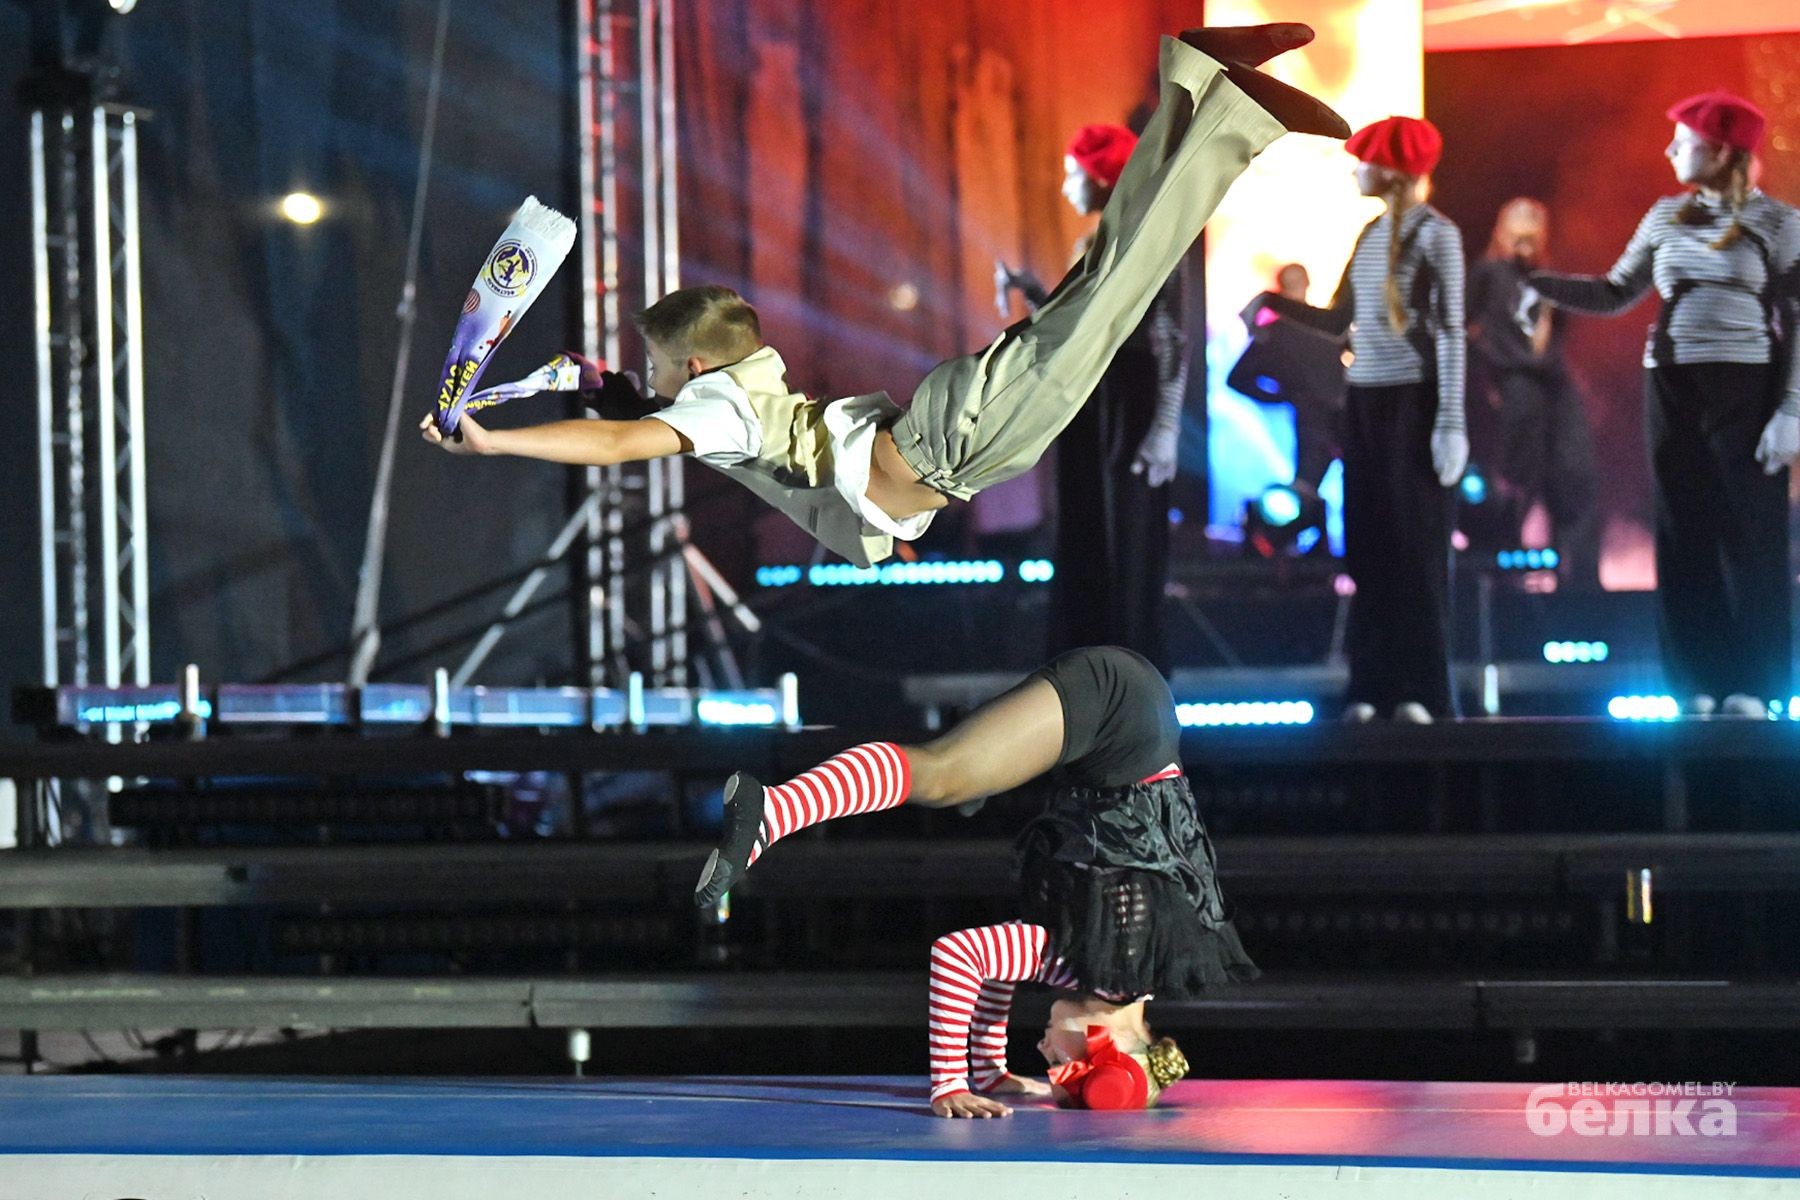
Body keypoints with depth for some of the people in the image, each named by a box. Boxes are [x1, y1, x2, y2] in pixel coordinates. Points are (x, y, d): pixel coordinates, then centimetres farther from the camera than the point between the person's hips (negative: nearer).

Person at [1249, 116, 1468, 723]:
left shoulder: (1435, 233, -7)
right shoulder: (1371, 234, 14)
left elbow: (1451, 331, -10)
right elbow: (1340, 320, 16)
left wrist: (1451, 421, -14)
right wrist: (1276, 302, 4)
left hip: (1415, 399, -7)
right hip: (1366, 400, 7)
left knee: (1417, 543, -4)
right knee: (1367, 543, 4)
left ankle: (1421, 692, -1)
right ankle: (1372, 688, 7)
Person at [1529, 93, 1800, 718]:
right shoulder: (1665, 217, 10)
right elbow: (1614, 294, 16)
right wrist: (1537, 281, 5)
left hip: (1744, 388, -5)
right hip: (1672, 386, 5)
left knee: (1750, 534, -3)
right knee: (1683, 533, 4)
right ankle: (1696, 684, 8)